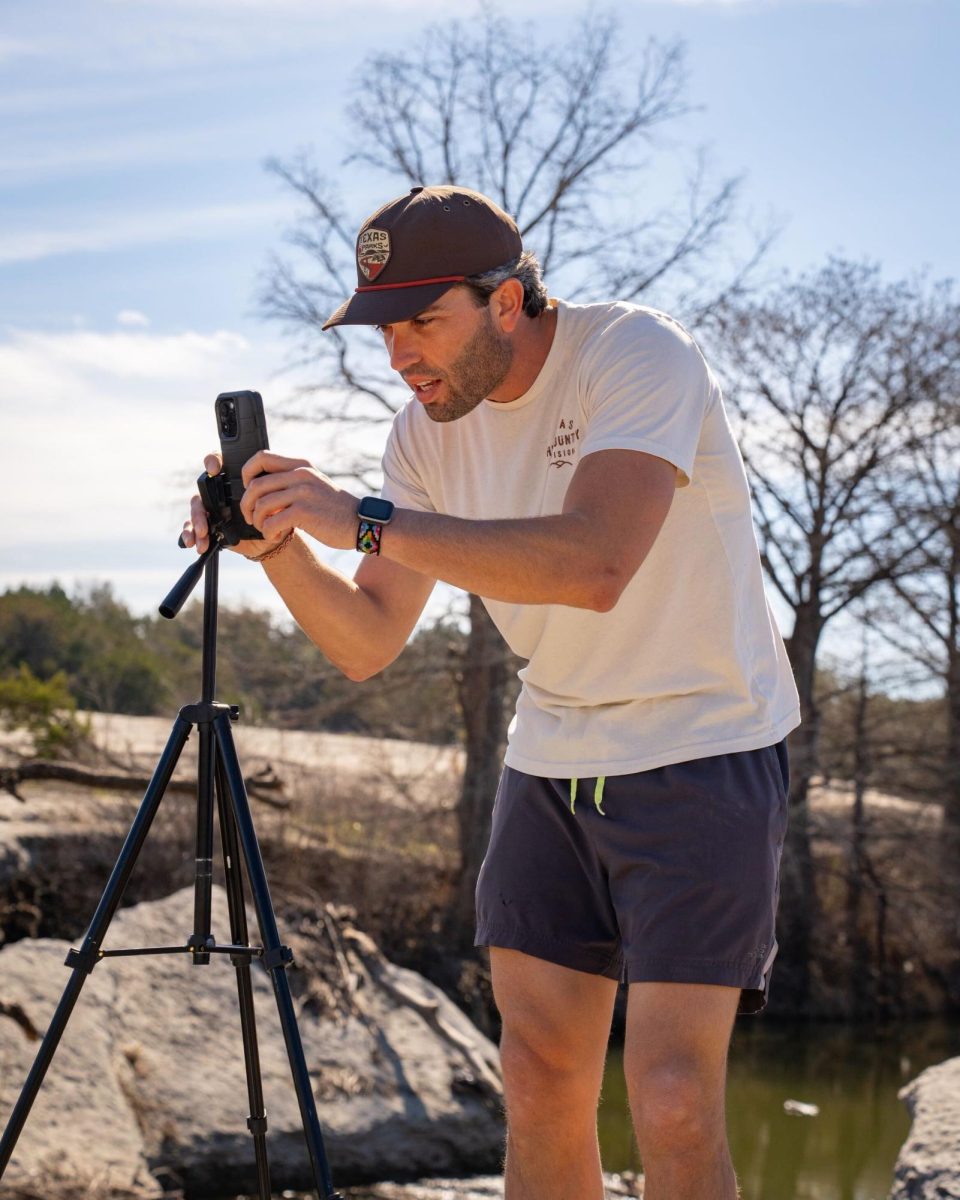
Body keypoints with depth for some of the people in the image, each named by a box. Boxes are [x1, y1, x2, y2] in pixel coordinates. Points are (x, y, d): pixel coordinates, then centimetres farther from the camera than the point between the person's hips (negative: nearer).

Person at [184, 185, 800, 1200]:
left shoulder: (638, 355, -20)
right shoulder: (429, 429, 0)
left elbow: (593, 564, -36)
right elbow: (364, 644, 1)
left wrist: (362, 519, -35)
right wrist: (278, 542, -18)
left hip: (704, 746, -6)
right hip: (553, 756, 6)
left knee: (673, 1107, -12)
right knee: (540, 1086, 5)